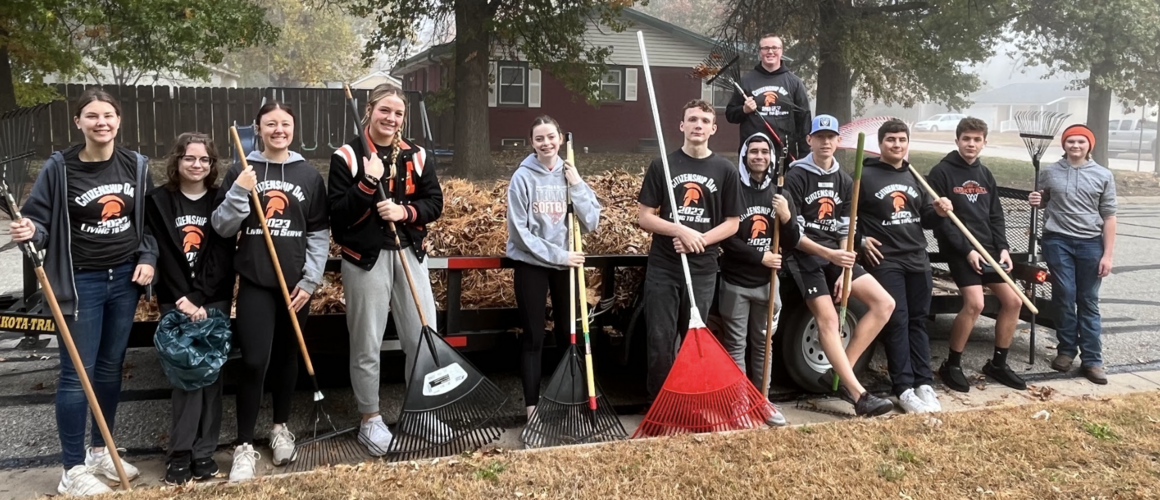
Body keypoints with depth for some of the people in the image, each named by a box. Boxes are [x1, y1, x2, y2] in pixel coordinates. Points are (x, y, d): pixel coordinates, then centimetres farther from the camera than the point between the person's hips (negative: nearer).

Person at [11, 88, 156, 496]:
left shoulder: (136, 165, 2)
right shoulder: (59, 168, -10)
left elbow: (150, 219, 10)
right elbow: (40, 219, -5)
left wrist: (148, 258, -1)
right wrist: (28, 232, -27)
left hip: (125, 278, 4)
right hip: (81, 282, -4)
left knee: (111, 368, 14)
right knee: (77, 373, -1)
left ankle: (100, 451, 30)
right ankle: (73, 471, 10)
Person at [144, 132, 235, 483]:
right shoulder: (158, 201, 4)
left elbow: (222, 256, -2)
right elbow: (162, 254, -3)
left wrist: (199, 300, -12)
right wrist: (182, 298, -13)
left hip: (215, 301, 1)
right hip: (175, 301, -1)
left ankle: (203, 452, 8)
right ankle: (181, 453, 1)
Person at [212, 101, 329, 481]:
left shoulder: (309, 175, 5)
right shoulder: (241, 172, 3)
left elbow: (319, 233, 5)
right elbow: (222, 228, 0)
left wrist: (310, 279, -3)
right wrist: (239, 192, -14)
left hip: (296, 282, 2)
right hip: (255, 281, -1)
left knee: (287, 357, 13)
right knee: (254, 362, -9)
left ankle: (280, 428, 32)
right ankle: (244, 446, 3)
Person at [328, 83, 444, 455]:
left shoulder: (417, 156, 6)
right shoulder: (347, 156, -5)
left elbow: (434, 202, 4)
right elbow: (336, 214, -11)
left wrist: (405, 211, -14)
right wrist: (368, 183, -22)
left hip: (410, 255, 4)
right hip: (365, 258, -3)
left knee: (424, 336, 7)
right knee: (366, 344, 5)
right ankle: (370, 420, 20)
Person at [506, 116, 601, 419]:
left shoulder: (570, 175, 2)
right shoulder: (523, 177, -9)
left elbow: (591, 222, -3)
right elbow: (519, 231, -13)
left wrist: (576, 187, -12)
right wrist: (558, 255, -15)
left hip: (567, 263, 4)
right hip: (531, 264, -3)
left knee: (567, 332, 11)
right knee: (533, 337, 3)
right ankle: (532, 405, 10)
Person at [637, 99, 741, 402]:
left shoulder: (725, 171, 3)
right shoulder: (662, 166, 1)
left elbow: (732, 223, 5)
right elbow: (644, 218, -1)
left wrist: (700, 240, -11)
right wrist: (682, 231, -16)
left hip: (703, 269, 1)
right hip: (663, 267, -1)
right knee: (661, 340, 2)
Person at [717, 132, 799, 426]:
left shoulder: (779, 192, 8)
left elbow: (792, 243, 8)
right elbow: (726, 239, -13)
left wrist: (786, 217, -11)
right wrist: (761, 257, -15)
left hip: (767, 282, 5)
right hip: (736, 283, -4)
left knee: (763, 344, 12)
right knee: (736, 346, 1)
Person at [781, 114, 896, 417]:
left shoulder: (844, 181, 13)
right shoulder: (796, 177, -6)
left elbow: (845, 231, 11)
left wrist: (846, 271, -2)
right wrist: (829, 255, -22)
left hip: (836, 255, 7)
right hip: (806, 256, -7)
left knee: (884, 304, -5)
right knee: (828, 319, -19)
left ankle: (839, 375, -5)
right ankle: (859, 394, -21)